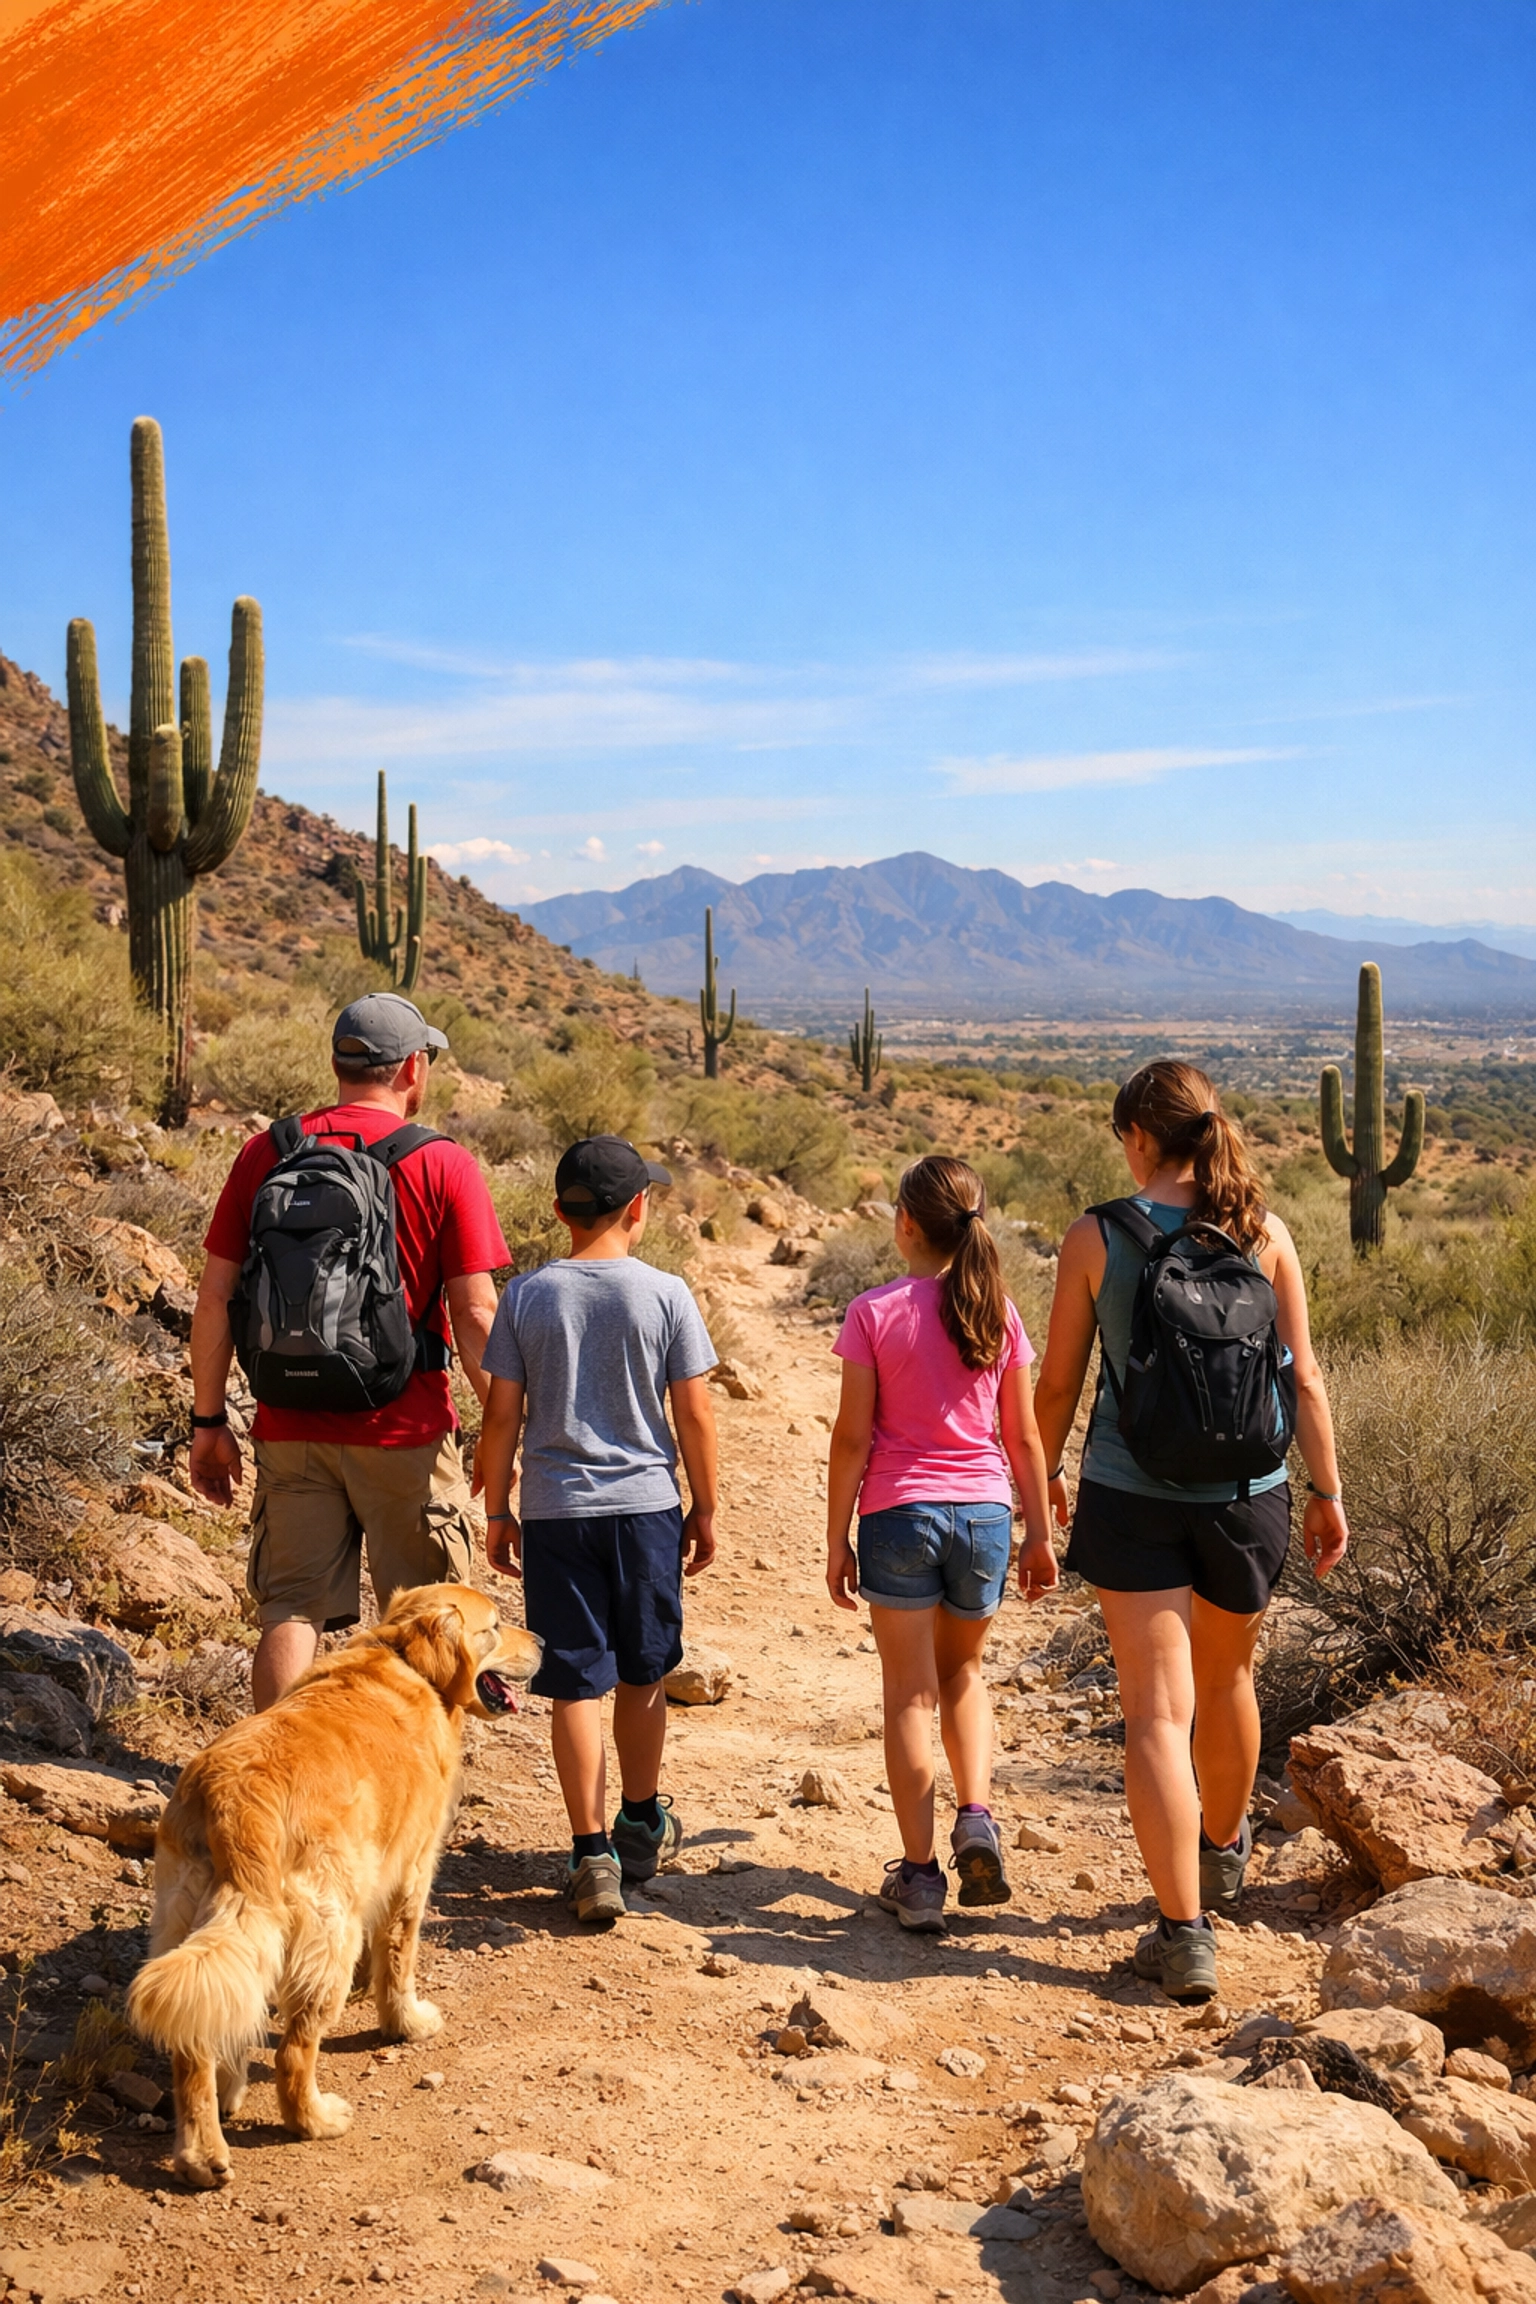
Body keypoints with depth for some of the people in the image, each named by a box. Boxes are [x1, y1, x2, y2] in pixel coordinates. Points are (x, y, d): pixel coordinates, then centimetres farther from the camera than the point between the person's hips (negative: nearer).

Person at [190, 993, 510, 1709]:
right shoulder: (444, 1166, -6)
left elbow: (215, 1297, 3)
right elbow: (475, 1315, -9)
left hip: (290, 1429, 3)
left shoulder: (265, 1154, 3)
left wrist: (209, 1422, 10)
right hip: (404, 1434, -2)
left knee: (289, 1612, 10)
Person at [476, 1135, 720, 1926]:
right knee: (641, 1675, 17)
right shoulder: (665, 1294, -5)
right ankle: (642, 1823, 34)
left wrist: (497, 1512, 9)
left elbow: (502, 1416, -1)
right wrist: (704, 1508, 9)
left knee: (576, 1684, 3)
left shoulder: (527, 1295, -2)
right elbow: (694, 1415, -2)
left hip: (554, 1510, 0)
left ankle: (592, 1854, 1)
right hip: (645, 1504, 0)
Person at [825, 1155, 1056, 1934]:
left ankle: (919, 1873, 9)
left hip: (900, 1512, -3)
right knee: (962, 1670, 24)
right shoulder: (997, 1314, 1)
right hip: (984, 1510, 3)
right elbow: (1023, 1436, 5)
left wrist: (835, 1541, 1)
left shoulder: (874, 1312, -8)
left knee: (909, 1694, 7)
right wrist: (1040, 1534, 14)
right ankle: (976, 1818, 6)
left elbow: (852, 1438, -7)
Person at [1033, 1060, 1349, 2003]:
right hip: (1246, 1496, 3)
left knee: (1157, 1713, 1)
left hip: (1131, 1499, -3)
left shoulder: (1096, 1239, -7)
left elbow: (1058, 1384, -1)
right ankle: (1225, 1852, 47)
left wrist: (1046, 1473, 15)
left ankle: (1184, 1933, -1)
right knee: (1226, 1679, 25)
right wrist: (1328, 1489, 10)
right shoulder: (1264, 1234, -3)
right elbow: (1304, 1377, -1)